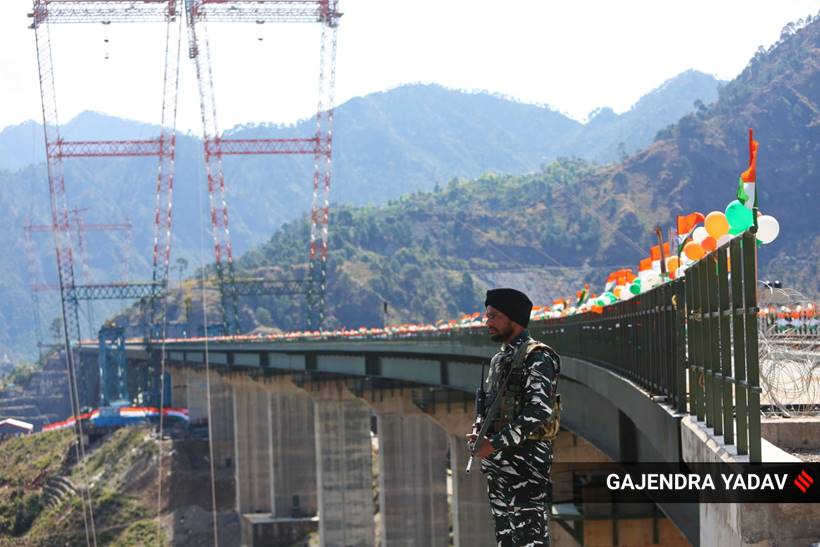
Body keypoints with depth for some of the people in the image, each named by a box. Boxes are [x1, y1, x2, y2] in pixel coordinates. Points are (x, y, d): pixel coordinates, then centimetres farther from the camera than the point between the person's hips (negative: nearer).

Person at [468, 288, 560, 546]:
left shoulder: (537, 357, -10)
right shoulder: (499, 359, 18)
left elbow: (538, 411, -20)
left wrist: (495, 443, -19)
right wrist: (477, 433, 5)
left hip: (526, 458, -9)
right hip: (497, 462, 9)